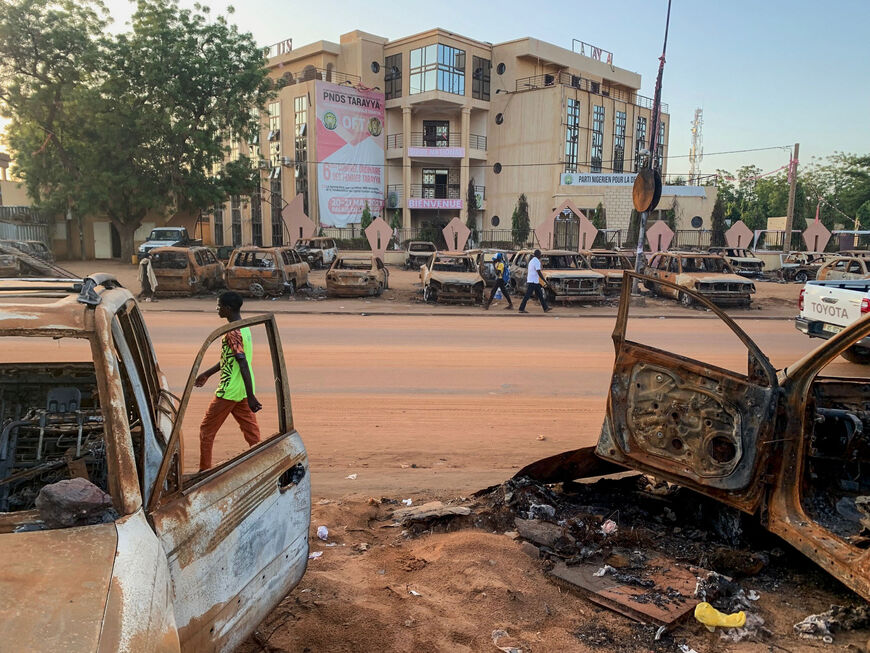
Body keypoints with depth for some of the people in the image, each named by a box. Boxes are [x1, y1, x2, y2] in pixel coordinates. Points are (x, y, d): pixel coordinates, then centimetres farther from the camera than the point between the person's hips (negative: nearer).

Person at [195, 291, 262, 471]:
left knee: (207, 430, 8)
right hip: (241, 391, 9)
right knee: (251, 431, 9)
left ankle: (204, 471, 18)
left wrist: (250, 397, -25)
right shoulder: (244, 328, 10)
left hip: (229, 391, -9)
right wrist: (207, 374, 30)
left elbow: (244, 365, -25)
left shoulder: (232, 333, -20)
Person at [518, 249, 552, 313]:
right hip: (533, 281, -10)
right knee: (527, 295, -7)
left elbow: (527, 272, 20)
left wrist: (526, 281, 23)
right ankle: (521, 309, -5)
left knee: (540, 295, 11)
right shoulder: (537, 261, -13)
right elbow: (538, 272, -21)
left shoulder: (531, 261, 17)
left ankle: (545, 308, 14)